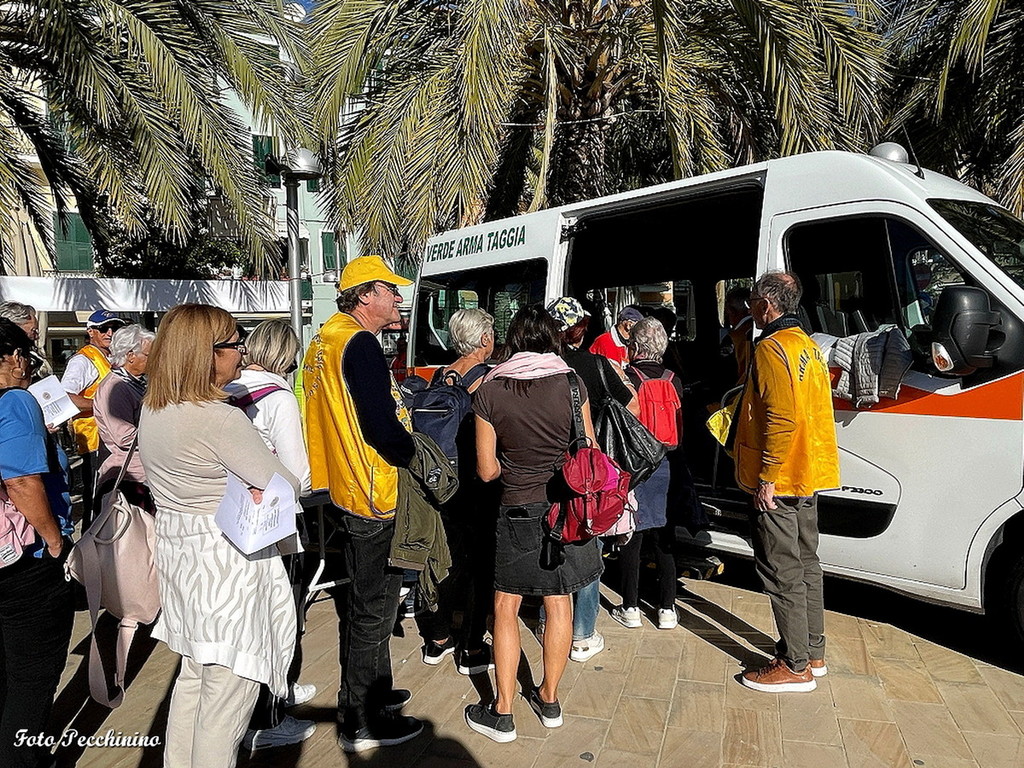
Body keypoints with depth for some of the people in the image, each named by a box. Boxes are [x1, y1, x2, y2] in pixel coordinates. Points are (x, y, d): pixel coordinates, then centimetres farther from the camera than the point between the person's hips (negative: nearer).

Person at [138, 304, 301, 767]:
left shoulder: (152, 411, 3)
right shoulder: (221, 419, -24)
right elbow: (286, 486, -17)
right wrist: (254, 492, 2)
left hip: (178, 552, 9)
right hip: (228, 561, -9)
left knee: (194, 673, 25)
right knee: (228, 691, 7)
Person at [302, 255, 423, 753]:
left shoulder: (324, 341, 11)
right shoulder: (359, 344, -20)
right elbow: (381, 427, -25)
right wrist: (417, 457, -10)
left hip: (345, 488, 10)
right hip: (373, 496, -10)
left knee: (367, 599, 22)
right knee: (373, 605, 3)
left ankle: (374, 689, 39)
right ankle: (361, 722, 19)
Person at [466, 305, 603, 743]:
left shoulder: (489, 392, -9)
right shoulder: (571, 383, -6)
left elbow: (487, 470, -5)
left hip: (518, 511, -2)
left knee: (506, 608, 11)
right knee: (558, 604, 15)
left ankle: (502, 714, 20)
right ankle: (549, 699, 31)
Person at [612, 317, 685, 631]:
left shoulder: (626, 378, -12)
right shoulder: (674, 381, 1)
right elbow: (681, 428, 6)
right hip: (665, 469, 4)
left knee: (631, 538, 7)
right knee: (664, 539, 12)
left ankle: (630, 608, 16)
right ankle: (667, 608, 19)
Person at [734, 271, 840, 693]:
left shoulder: (772, 347, -16)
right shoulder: (808, 346, 14)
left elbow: (780, 419, -24)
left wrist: (768, 477, -20)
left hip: (778, 483, -10)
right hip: (808, 477, 10)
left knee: (781, 571, -1)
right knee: (805, 564, 17)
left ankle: (795, 666, 9)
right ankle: (812, 653, 29)